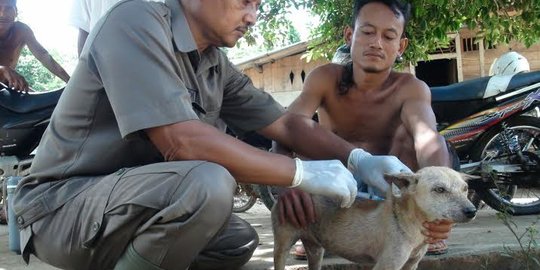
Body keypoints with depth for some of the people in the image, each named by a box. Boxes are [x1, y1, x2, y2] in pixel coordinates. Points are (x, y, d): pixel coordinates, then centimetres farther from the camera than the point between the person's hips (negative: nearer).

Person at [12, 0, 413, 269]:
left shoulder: (216, 65, 5)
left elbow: (285, 123, 12)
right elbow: (183, 142, -30)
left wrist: (357, 159, -4)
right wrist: (304, 174, -24)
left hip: (133, 202, 9)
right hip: (62, 204, -9)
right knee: (207, 183, -30)